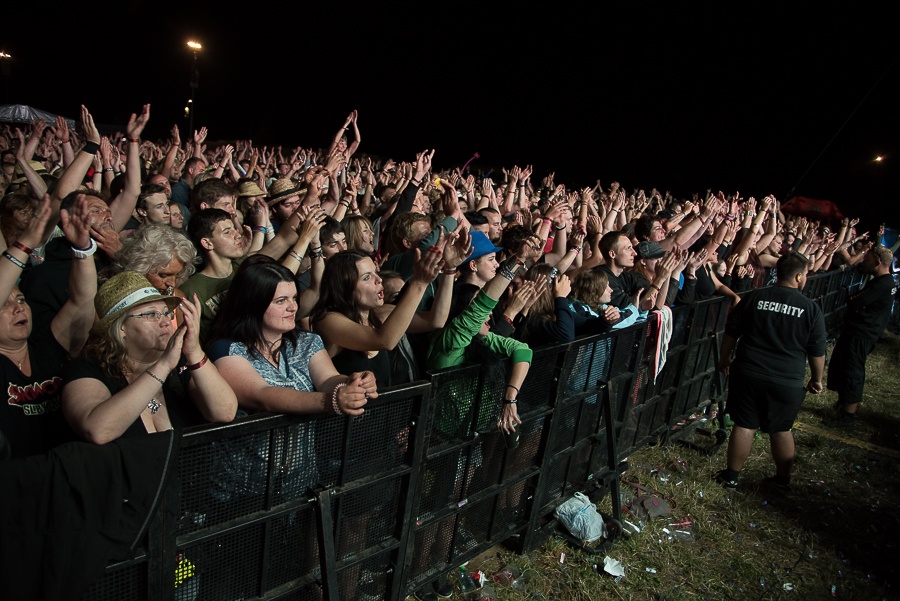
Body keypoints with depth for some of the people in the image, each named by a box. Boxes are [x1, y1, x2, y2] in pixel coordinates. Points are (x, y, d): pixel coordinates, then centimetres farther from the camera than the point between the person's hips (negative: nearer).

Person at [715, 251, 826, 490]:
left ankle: (731, 476, 19)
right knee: (781, 429, 15)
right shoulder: (811, 308, -6)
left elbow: (730, 333, 3)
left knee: (744, 425, 9)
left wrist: (725, 360, 18)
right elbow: (817, 352, 0)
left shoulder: (753, 298, -3)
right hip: (788, 381, 0)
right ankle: (783, 478, 30)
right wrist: (816, 380, 15)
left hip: (748, 374, 1)